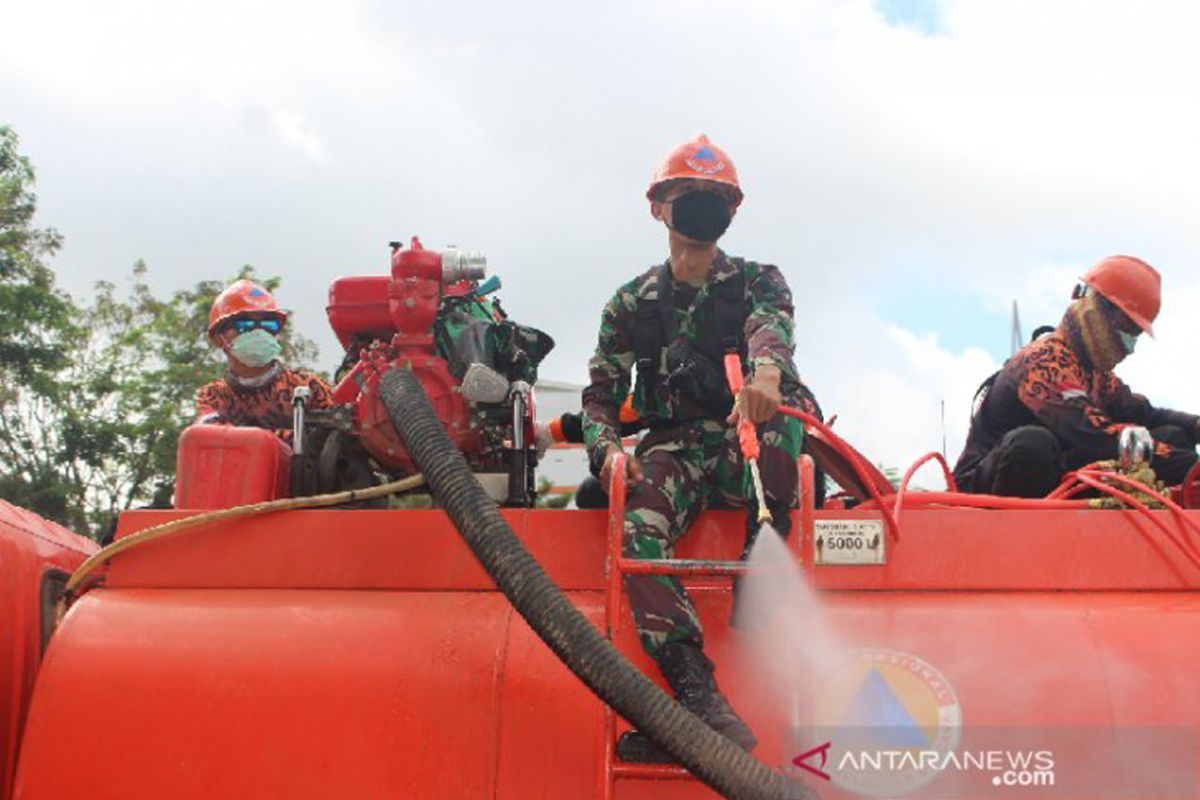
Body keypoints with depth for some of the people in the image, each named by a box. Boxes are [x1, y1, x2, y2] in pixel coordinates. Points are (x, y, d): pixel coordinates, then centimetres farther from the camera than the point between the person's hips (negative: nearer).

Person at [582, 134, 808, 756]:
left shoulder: (757, 281, 7)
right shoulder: (632, 302, 13)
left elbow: (770, 326, -18)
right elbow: (601, 392, 8)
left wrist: (766, 372, -45)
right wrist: (608, 448, -17)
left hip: (747, 445, -1)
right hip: (673, 449, 1)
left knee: (784, 407, -36)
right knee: (638, 532, -31)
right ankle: (694, 691, -38)